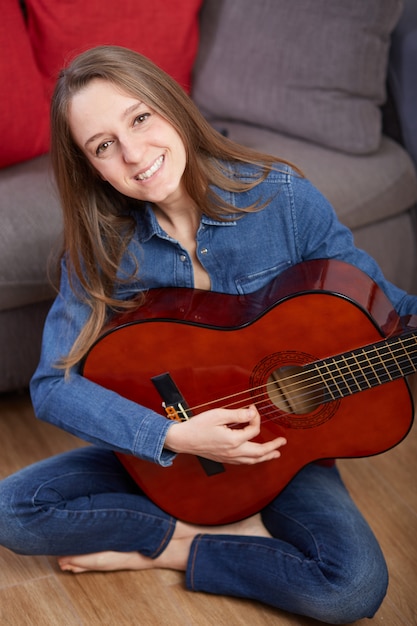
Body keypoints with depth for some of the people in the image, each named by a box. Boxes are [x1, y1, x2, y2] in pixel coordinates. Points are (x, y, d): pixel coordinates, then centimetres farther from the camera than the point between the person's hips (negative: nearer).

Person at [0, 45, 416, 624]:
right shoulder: (101, 245, -11)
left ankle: (157, 551, -6)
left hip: (280, 443, -1)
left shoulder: (281, 196, -14)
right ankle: (237, 529, -10)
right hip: (160, 453, 1)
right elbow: (53, 385, -16)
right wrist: (173, 435, -29)